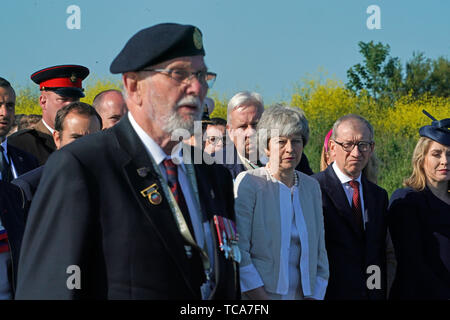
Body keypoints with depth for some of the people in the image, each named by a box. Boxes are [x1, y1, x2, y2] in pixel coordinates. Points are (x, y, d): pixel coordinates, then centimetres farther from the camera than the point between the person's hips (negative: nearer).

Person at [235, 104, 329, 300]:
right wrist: (263, 298, -16)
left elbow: (319, 251, 12)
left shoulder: (311, 186, 11)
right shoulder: (248, 182, -5)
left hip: (302, 294, 4)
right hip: (255, 295, -4)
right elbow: (237, 251, -11)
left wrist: (315, 295, 0)